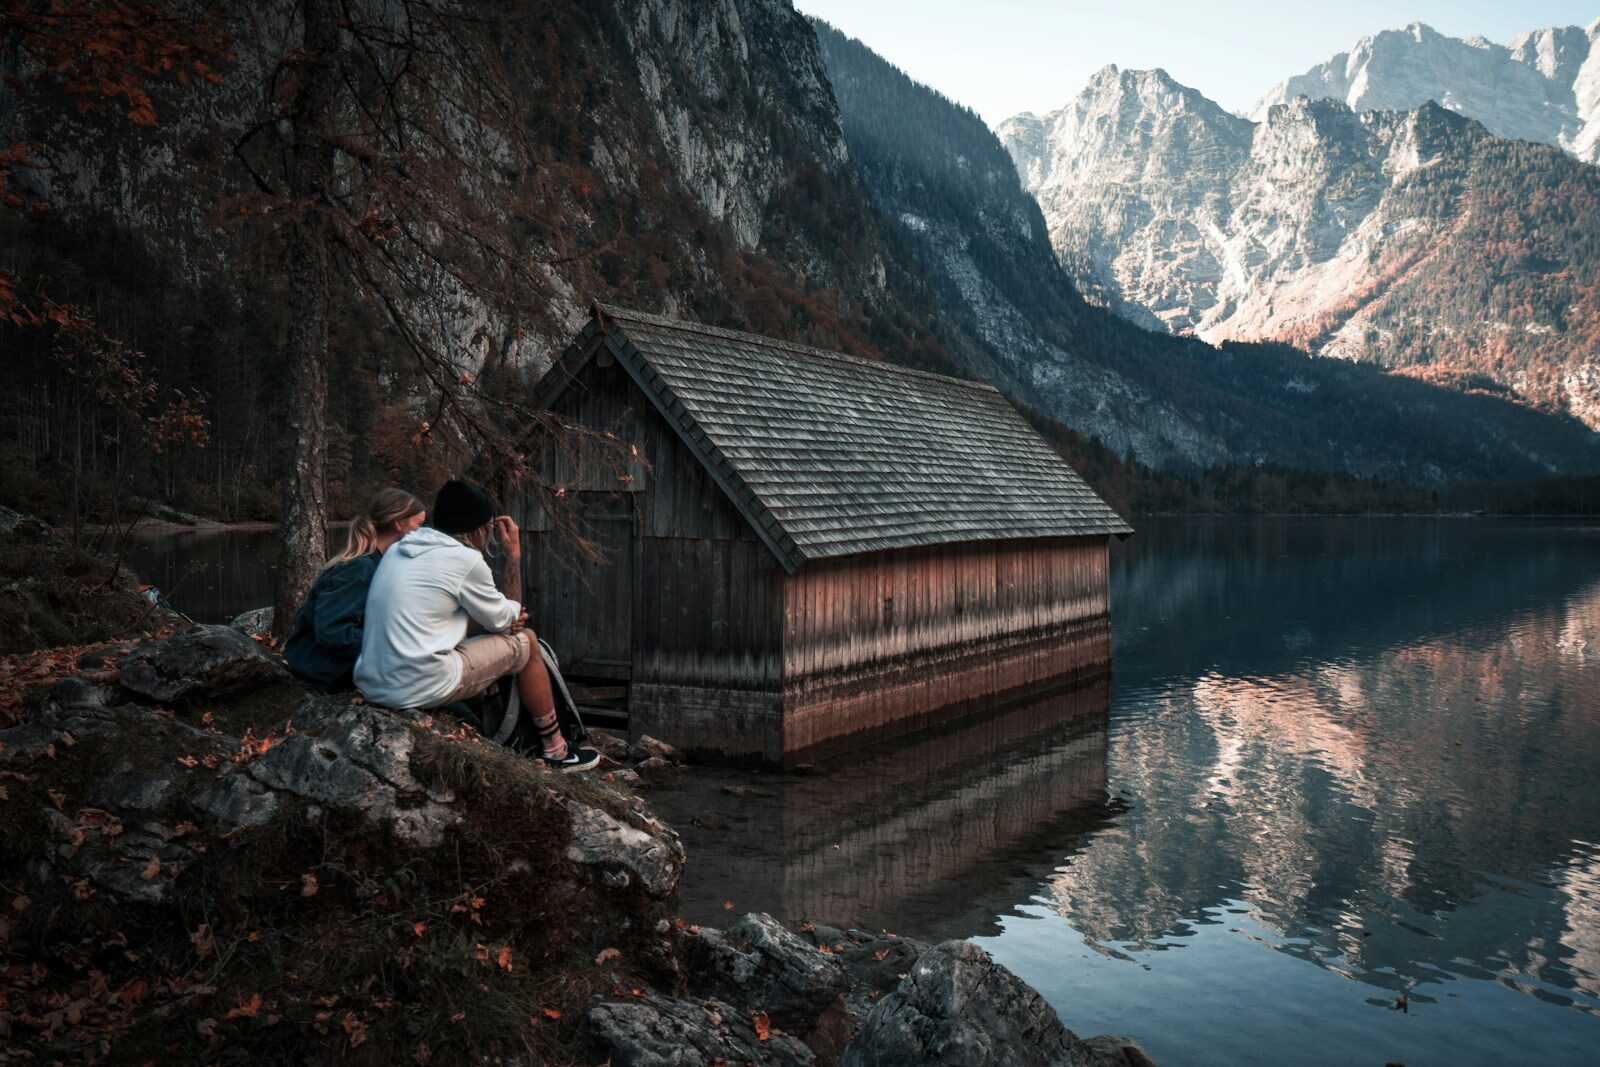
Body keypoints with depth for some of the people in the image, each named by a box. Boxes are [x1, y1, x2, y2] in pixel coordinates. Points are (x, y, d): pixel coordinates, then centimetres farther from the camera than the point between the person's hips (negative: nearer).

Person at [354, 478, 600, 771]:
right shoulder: (465, 560, -10)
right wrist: (514, 552, 9)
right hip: (421, 689, -8)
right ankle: (555, 749, 21)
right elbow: (507, 620, 3)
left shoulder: (397, 550, 15)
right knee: (524, 642, 10)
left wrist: (506, 618, 12)